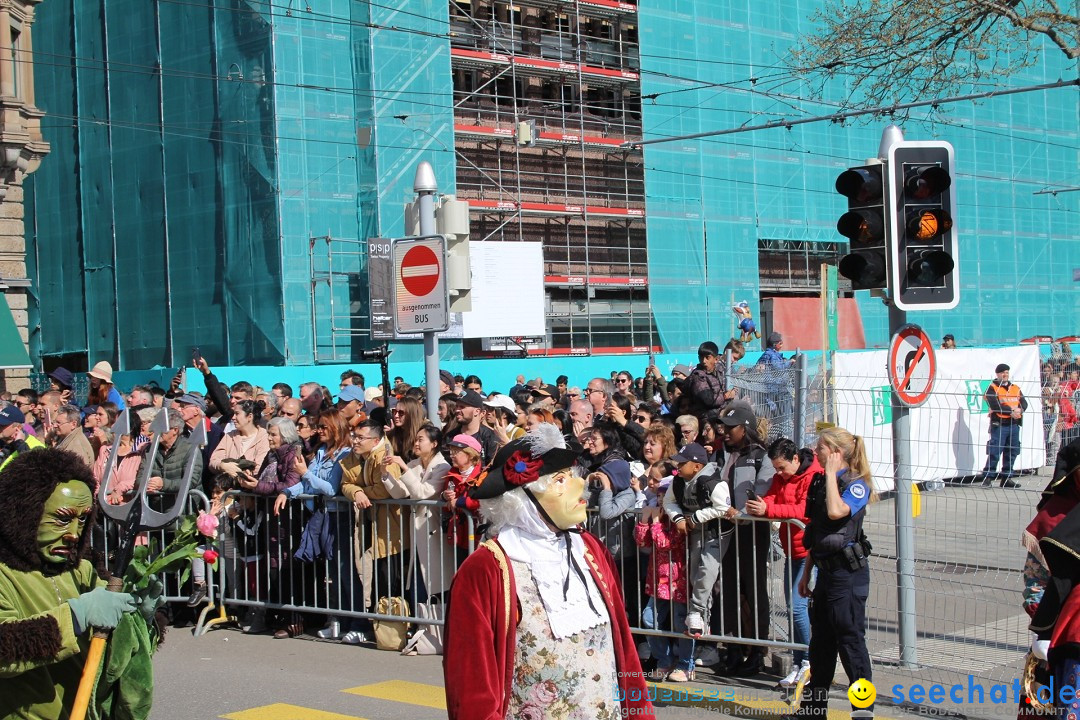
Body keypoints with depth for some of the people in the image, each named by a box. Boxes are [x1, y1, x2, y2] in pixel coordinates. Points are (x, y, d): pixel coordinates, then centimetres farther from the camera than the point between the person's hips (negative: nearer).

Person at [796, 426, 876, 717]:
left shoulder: (857, 485, -12)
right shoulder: (821, 482, 11)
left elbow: (836, 511, -32)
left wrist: (832, 473, -21)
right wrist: (806, 574, 18)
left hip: (848, 573, -8)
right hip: (826, 570, 8)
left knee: (850, 639, -4)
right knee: (821, 640, 14)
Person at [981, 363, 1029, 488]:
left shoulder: (1016, 388, 17)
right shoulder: (992, 388, 0)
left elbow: (1024, 402, 6)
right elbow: (995, 405, -14)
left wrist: (1019, 410, -16)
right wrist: (1011, 411, -19)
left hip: (1014, 424, 6)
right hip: (999, 424, -6)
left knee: (1012, 451, 8)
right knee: (995, 451, -10)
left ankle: (1006, 478, 17)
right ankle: (988, 478, -6)